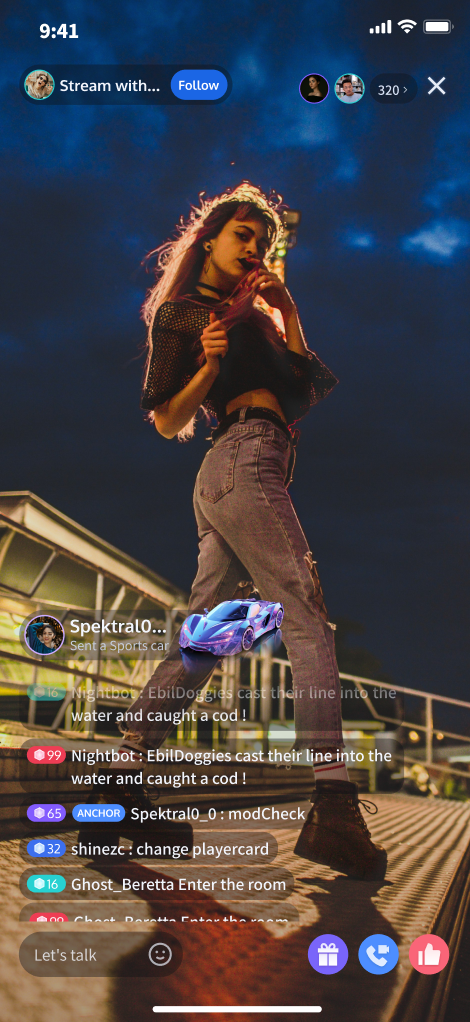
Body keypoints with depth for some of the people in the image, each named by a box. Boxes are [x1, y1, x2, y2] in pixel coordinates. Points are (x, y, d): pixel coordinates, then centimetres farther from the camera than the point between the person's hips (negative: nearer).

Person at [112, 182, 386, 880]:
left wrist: (289, 317, 15)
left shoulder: (252, 314, 30)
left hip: (226, 481, 8)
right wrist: (208, 361, -12)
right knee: (310, 622, -18)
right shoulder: (180, 311, 8)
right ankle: (334, 809, -24)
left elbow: (306, 388, 21)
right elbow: (167, 422, 4)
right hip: (244, 460, -8)